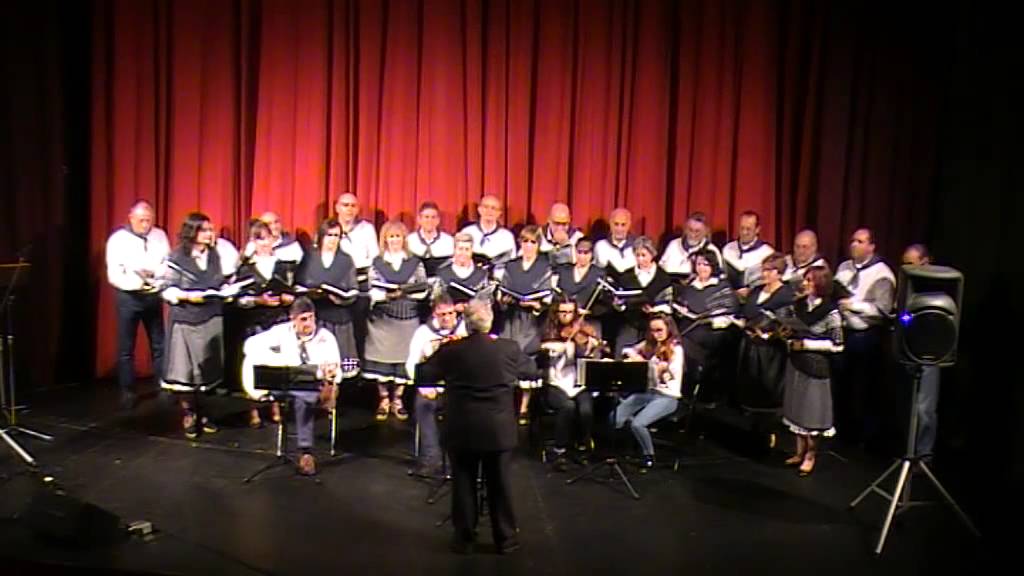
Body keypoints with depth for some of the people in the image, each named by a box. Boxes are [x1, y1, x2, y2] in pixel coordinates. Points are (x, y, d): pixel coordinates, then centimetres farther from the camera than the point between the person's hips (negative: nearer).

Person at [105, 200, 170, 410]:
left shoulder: (160, 236, 3)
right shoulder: (118, 239, -6)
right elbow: (114, 275, -10)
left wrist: (155, 272, -19)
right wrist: (136, 283, -26)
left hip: (153, 295, 2)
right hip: (128, 296, -2)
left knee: (159, 345, 7)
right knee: (126, 347, 3)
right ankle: (127, 392, 12)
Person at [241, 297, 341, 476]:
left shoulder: (326, 338, -4)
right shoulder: (283, 331, 0)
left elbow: (335, 368, -11)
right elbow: (250, 345, -4)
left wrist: (332, 375, -36)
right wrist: (278, 362, -17)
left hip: (316, 387, 0)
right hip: (285, 385, 1)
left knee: (302, 399, -36)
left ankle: (305, 452, -32)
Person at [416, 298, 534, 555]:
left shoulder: (450, 350, -11)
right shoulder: (509, 348, -9)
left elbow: (424, 375, -1)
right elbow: (531, 371, 9)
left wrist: (427, 357, 17)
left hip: (462, 430, 0)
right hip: (499, 430, 1)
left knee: (463, 484, 14)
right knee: (499, 484, 13)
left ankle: (464, 538, 22)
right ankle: (506, 538, 23)